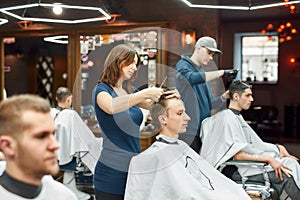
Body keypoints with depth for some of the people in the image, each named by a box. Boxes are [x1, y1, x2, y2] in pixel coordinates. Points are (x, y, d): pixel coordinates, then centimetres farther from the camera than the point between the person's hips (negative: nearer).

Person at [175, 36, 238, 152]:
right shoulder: (183, 65, -1)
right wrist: (221, 72, -23)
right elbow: (193, 78, -27)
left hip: (203, 130, 8)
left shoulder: (202, 72, 21)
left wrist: (223, 97, 1)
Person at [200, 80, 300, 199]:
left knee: (290, 162, -7)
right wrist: (268, 159, -20)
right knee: (286, 174, -22)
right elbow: (237, 155, -18)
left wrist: (277, 148, 9)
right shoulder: (227, 118, -11)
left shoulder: (237, 117, 20)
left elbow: (253, 144, 21)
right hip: (235, 170, -9)